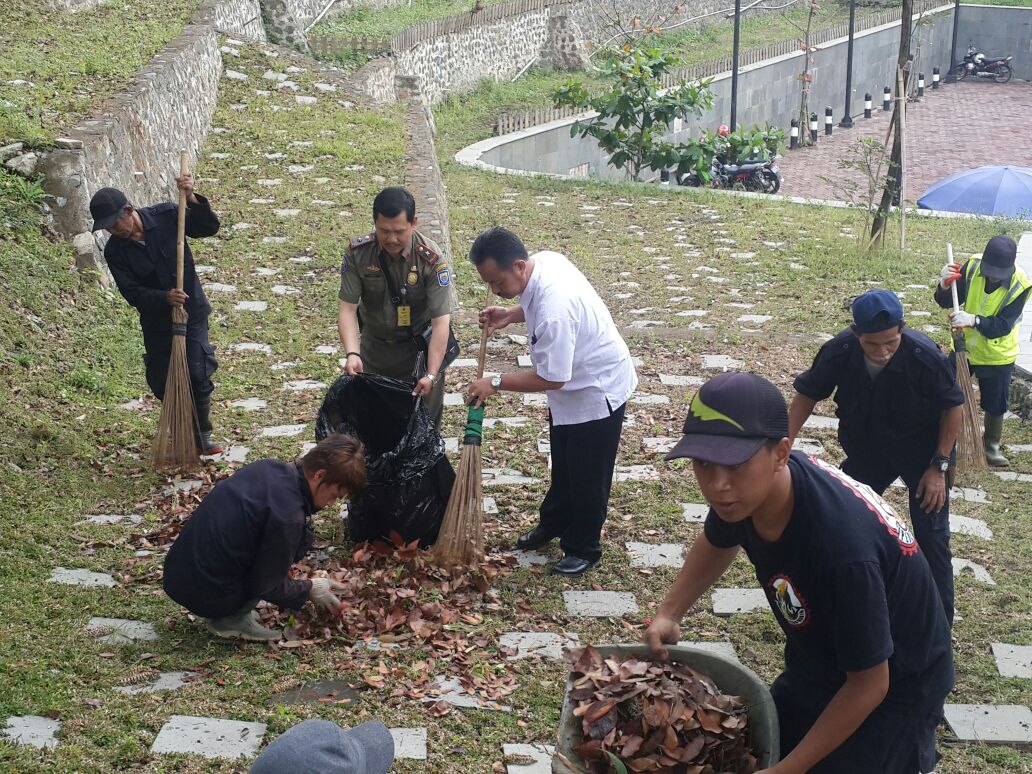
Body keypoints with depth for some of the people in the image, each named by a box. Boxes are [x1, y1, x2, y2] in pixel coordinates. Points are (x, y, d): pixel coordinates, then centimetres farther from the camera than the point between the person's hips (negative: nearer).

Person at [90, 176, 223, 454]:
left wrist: (192, 200, -27)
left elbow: (210, 228, -9)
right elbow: (132, 292, -15)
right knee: (163, 383, 6)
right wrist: (165, 298, -32)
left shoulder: (166, 216, -12)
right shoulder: (114, 251, -11)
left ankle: (202, 435, 7)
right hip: (156, 321, 2)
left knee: (198, 376, -9)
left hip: (192, 313, -2)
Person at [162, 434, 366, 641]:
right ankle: (232, 619, -2)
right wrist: (309, 589, 3)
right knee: (302, 537, -5)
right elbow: (265, 586, -13)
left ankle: (231, 613, 13)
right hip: (207, 597, -8)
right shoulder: (288, 517, -23)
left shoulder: (266, 468, 1)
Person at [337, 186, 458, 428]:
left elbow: (441, 321, -27)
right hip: (374, 344, 2)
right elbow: (348, 308, -17)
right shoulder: (357, 252, -19)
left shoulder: (431, 259, -25)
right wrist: (352, 354, -33)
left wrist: (431, 375, -33)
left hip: (420, 346, -2)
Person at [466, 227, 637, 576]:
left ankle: (584, 549, 27)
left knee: (587, 476, 9)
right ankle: (553, 523, 46)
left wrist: (496, 383, -21)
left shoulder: (554, 310, -40)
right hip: (573, 383, 9)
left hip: (596, 390, -9)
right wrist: (510, 315, -5)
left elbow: (551, 379, -31)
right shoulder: (544, 260, -13)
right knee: (562, 464, 26)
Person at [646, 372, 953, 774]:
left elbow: (869, 684, -26)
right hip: (823, 663, 7)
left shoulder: (842, 547, -39)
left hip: (894, 685, -7)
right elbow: (717, 544, 8)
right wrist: (668, 615, -3)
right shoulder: (743, 489, -18)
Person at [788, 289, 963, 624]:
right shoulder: (838, 353, -26)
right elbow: (806, 395, -10)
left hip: (922, 452, -3)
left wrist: (939, 467, -17)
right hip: (866, 451, 3)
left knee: (932, 538, -4)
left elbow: (954, 407, -17)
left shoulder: (924, 356, -33)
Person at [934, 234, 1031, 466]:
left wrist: (974, 320, -49)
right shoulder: (972, 267, -19)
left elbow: (1003, 325, -32)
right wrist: (945, 286, -36)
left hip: (997, 356, -2)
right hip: (964, 347, 2)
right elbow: (947, 302, -13)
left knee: (995, 405, 11)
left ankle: (992, 446, 33)